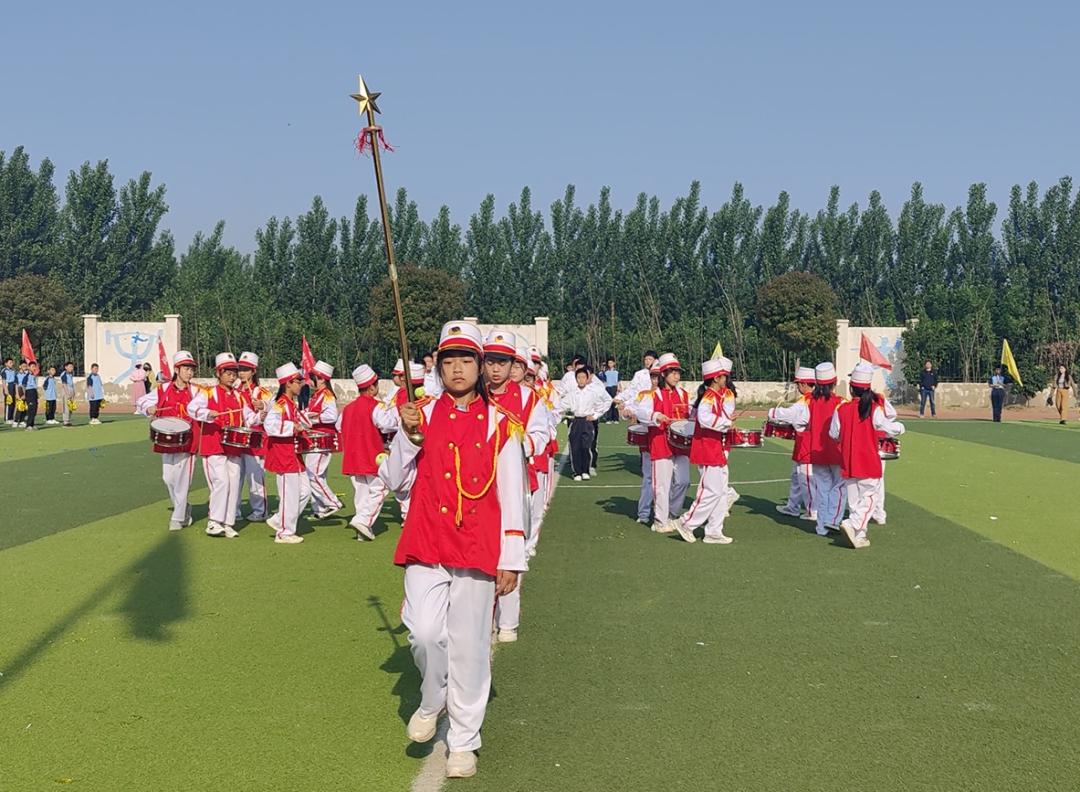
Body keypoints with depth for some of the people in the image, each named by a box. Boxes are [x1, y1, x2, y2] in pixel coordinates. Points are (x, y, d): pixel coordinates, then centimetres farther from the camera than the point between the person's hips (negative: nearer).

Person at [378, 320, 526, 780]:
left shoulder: (499, 424, 2)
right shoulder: (423, 417, 6)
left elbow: (511, 497, 2)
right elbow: (395, 481, 5)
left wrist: (512, 561, -1)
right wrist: (405, 435, -9)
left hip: (478, 549, -1)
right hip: (426, 545, 1)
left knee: (469, 646, 3)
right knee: (424, 632, -14)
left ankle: (463, 743, 18)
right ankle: (431, 702, 18)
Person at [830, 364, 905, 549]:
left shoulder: (841, 409, -4)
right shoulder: (874, 409, -12)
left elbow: (834, 435, 4)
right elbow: (889, 428, -5)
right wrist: (900, 427, 16)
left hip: (848, 463, 3)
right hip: (869, 463, -3)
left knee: (854, 499, 12)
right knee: (869, 496, 5)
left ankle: (858, 537, 13)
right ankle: (852, 524, -15)